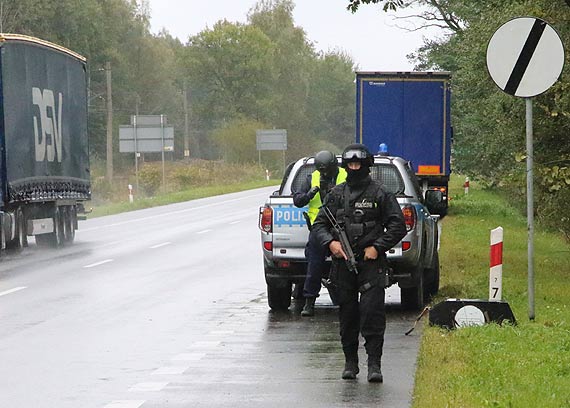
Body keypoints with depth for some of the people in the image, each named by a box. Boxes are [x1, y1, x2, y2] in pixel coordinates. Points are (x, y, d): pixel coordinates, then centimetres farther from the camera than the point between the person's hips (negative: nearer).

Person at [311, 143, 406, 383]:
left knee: (372, 313, -12)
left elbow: (398, 226, 2)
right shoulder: (336, 195, 11)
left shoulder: (379, 194, 2)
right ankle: (350, 362, 17)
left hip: (371, 263, -3)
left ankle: (374, 364, -10)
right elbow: (319, 224, 12)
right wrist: (330, 242, -8)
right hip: (343, 263, 3)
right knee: (347, 315, 8)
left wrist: (377, 247, -8)